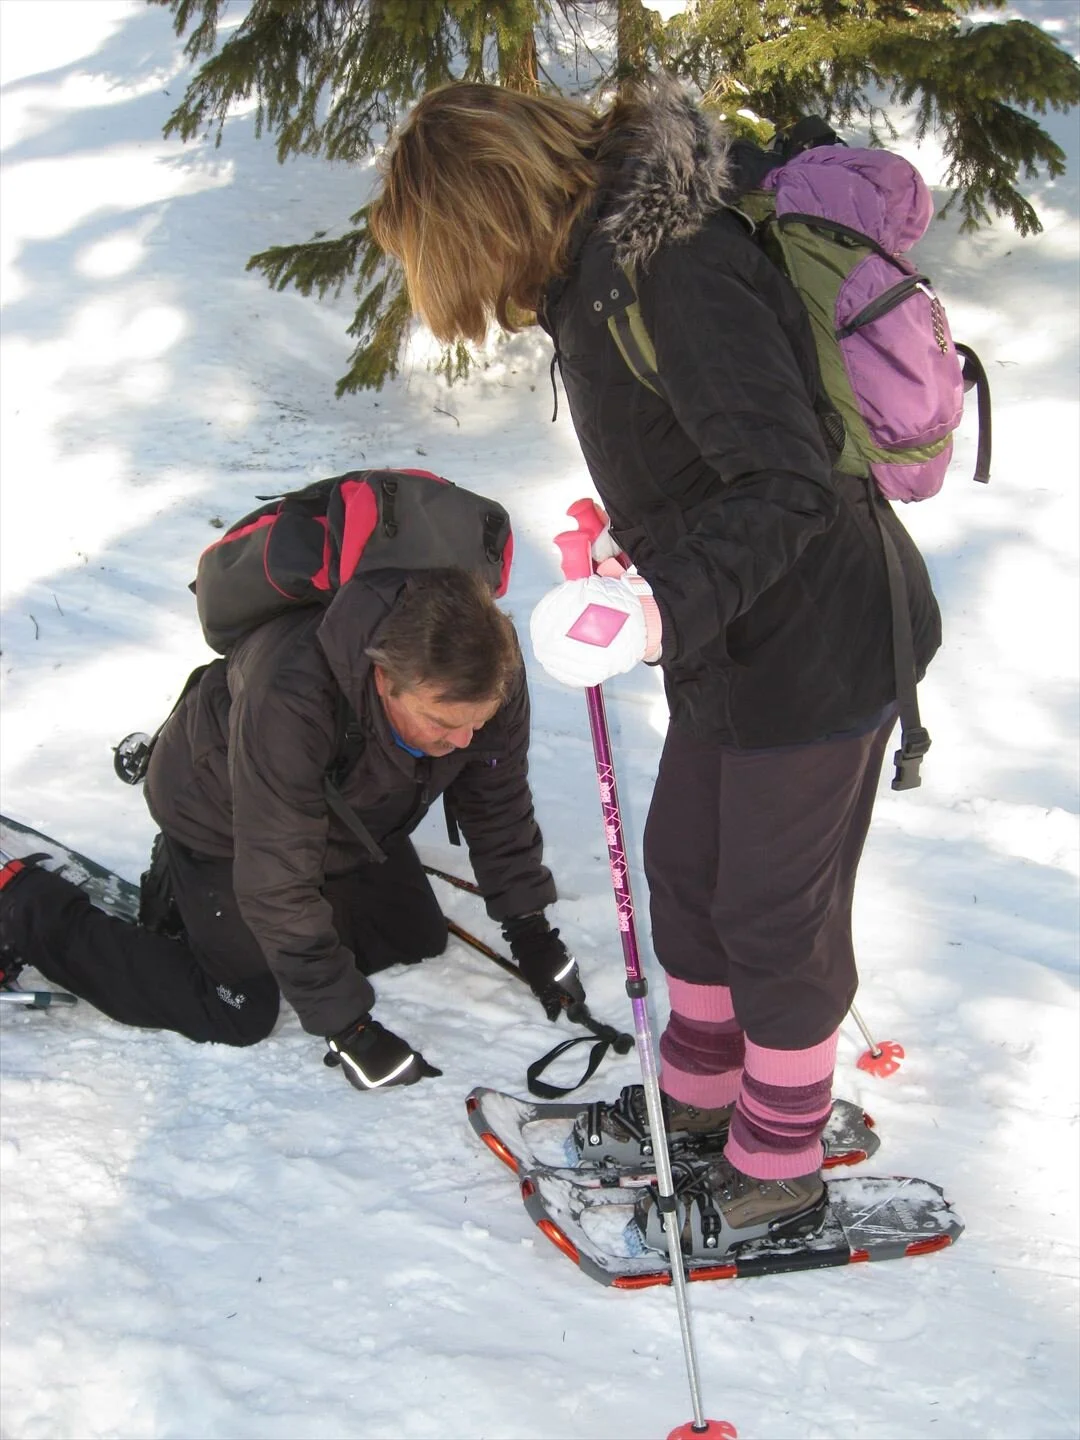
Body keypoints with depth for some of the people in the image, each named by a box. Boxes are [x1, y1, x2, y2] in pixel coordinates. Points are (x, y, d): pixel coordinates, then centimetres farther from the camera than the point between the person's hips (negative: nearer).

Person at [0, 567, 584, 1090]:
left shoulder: (487, 668, -29)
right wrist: (348, 1029, -31)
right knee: (240, 1015, -6)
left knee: (418, 940, 10)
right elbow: (277, 888, -37)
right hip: (224, 821, -6)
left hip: (349, 809, 6)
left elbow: (499, 804, -9)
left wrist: (530, 930, -6)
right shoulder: (288, 699, -46)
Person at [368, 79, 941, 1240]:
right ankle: (698, 1095, 43)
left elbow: (785, 483, -31)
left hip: (813, 646, -9)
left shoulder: (673, 272, -27)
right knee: (684, 867, 21)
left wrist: (666, 604, -41)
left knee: (775, 912, 6)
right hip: (735, 643, 9)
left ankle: (783, 1171, 27)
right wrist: (641, 541, 26)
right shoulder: (604, 255, 3)